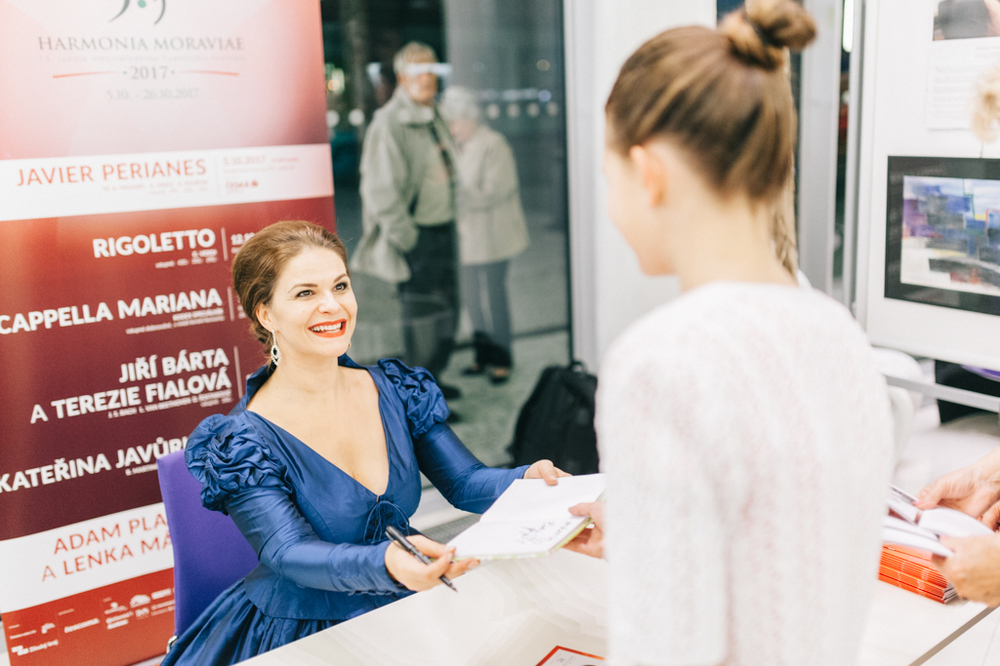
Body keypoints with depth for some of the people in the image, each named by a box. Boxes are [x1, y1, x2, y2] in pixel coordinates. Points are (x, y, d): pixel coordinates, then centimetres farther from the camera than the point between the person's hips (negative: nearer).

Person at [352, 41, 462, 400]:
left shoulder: (435, 116, 12)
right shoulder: (389, 122, -14)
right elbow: (380, 188, -18)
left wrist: (449, 216, 14)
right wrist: (405, 236, -18)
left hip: (443, 226, 8)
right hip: (416, 233, -8)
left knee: (448, 307, 15)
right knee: (420, 313, -2)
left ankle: (433, 378, 31)